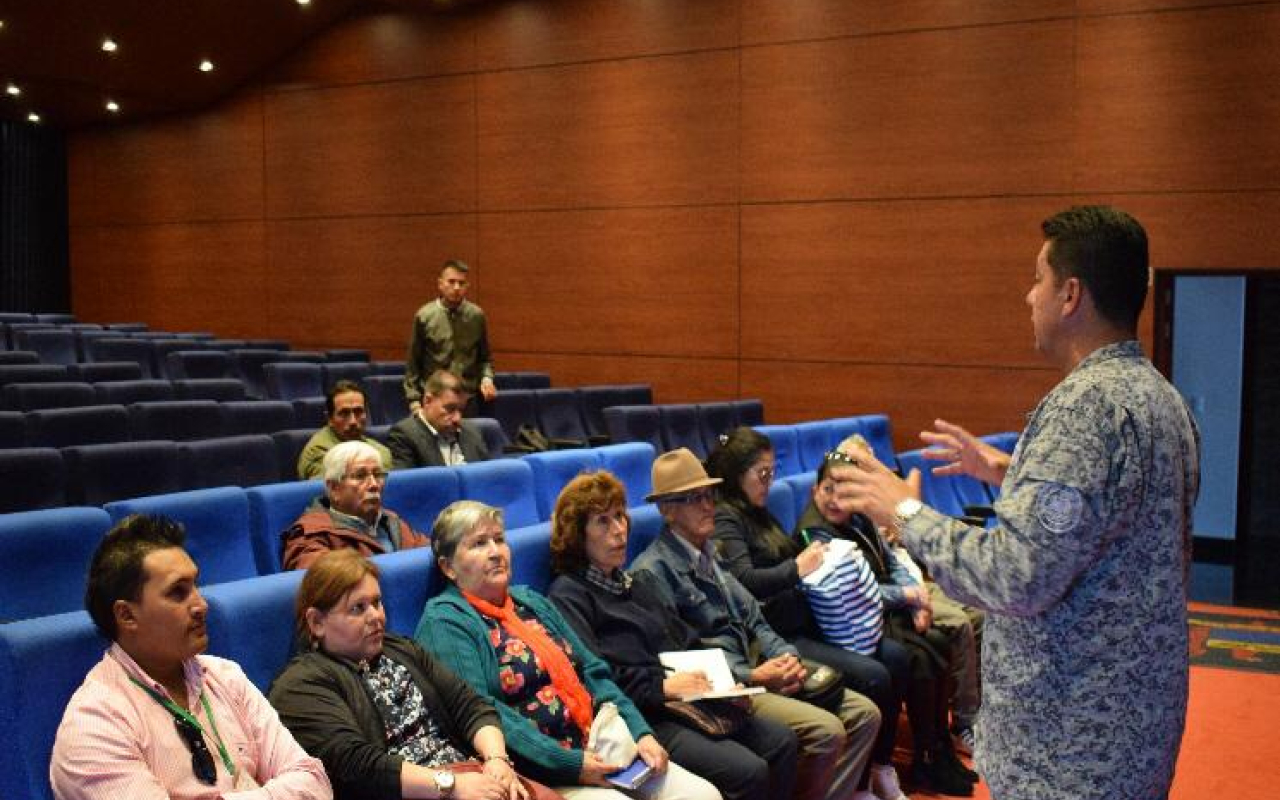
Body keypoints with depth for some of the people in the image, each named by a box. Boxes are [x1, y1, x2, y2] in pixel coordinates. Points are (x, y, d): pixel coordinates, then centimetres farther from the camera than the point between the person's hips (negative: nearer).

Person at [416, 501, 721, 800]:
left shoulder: (532, 602, 19)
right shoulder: (444, 622, -5)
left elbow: (593, 673, 17)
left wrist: (641, 733, 2)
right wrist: (569, 763, -19)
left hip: (602, 751, 7)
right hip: (539, 773, -7)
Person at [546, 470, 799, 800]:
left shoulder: (639, 583, 23)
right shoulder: (568, 595, -4)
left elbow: (689, 645, 20)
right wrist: (663, 686, -17)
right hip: (641, 717, -8)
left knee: (781, 741, -7)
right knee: (748, 771, -21)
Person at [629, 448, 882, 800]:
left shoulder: (710, 551, 16)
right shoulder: (652, 570, -11)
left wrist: (785, 655, -2)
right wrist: (753, 676, -16)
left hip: (757, 666, 9)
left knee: (864, 714, -4)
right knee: (826, 730, -24)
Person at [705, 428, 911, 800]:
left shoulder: (757, 511, 17)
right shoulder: (723, 517, -11)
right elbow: (744, 581, -23)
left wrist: (816, 556, 7)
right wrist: (797, 568, -20)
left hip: (804, 622, 9)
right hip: (774, 636, -9)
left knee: (896, 658, -1)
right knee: (872, 677, -19)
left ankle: (881, 766, 7)